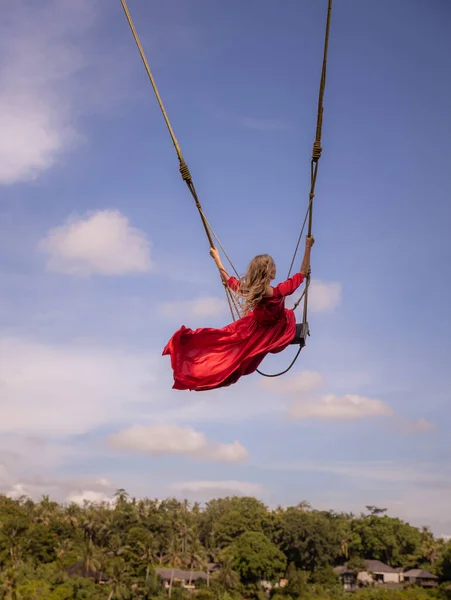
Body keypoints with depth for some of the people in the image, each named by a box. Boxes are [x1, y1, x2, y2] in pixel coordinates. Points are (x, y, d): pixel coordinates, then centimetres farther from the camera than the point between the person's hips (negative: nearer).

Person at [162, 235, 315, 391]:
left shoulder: (247, 290, -26)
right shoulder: (280, 291, -36)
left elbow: (226, 279, -8)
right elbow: (303, 273, -24)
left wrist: (216, 257, 4)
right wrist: (308, 247, -18)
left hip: (256, 330, 3)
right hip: (277, 333, -3)